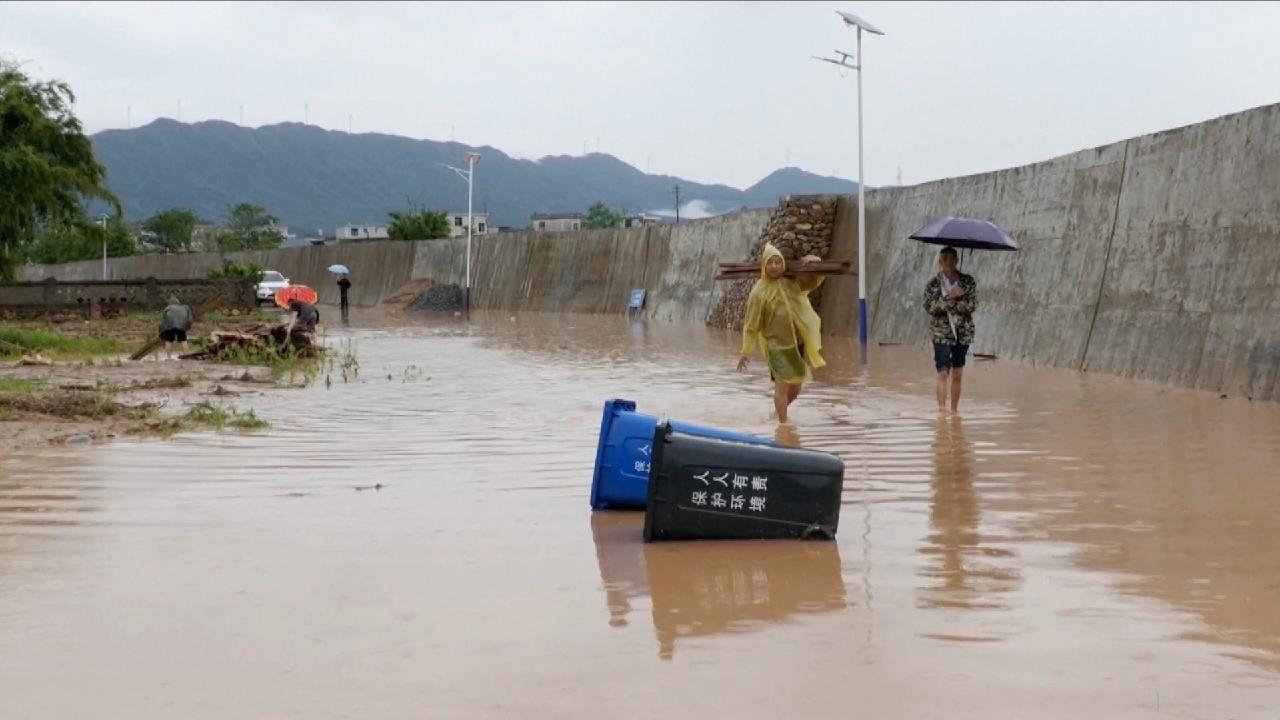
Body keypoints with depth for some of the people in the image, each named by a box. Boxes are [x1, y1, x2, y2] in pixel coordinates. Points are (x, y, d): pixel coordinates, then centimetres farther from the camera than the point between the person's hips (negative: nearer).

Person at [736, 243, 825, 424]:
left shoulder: (791, 283, 4)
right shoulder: (759, 292, -9)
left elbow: (816, 280, 16)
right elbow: (751, 323, -8)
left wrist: (814, 261, -6)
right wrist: (746, 351, -9)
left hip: (799, 342, 5)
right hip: (778, 345, -5)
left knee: (796, 385, 15)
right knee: (782, 385, -10)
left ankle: (779, 411, 39)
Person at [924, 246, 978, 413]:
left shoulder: (968, 282, 3)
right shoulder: (933, 284, 0)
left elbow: (972, 305, -7)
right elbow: (929, 307, -11)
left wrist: (948, 303, -15)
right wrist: (950, 297, -20)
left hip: (963, 333, 2)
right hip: (941, 333, -2)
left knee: (958, 374, 8)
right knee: (943, 372, -12)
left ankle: (955, 408, 18)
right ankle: (941, 407, -14)